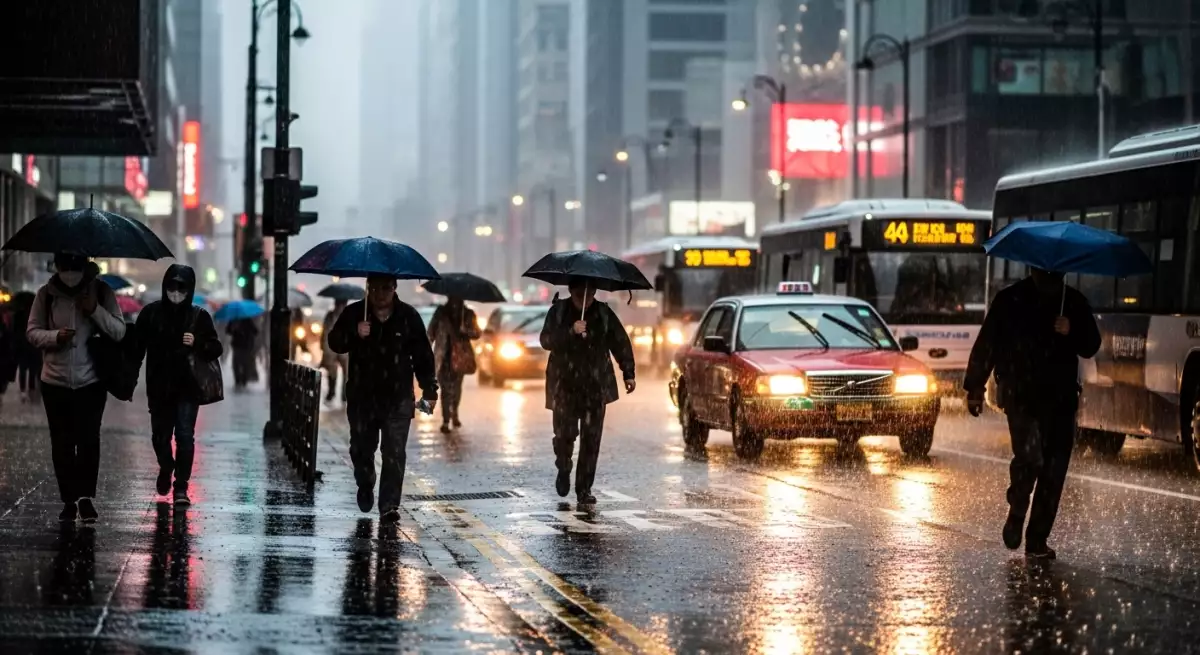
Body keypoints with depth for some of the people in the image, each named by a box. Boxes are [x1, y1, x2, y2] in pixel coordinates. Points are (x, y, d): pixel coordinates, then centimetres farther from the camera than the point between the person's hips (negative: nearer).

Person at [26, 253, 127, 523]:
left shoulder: (101, 292, -1)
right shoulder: (46, 294, 0)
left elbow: (119, 332, -5)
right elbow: (32, 332, 3)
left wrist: (95, 310, -20)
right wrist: (55, 336, -17)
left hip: (91, 381, -1)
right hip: (55, 381, 1)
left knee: (88, 440, -10)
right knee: (62, 443, 4)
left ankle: (85, 496, -3)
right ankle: (69, 500, 10)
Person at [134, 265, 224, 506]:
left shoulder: (199, 316, -3)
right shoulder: (151, 313, -1)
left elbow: (216, 349, -1)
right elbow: (138, 348, 1)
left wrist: (197, 344, -21)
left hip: (188, 387, -2)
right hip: (159, 387, 2)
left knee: (185, 435, -9)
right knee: (160, 435, 12)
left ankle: (181, 487, -5)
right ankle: (166, 469, 41)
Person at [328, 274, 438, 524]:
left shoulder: (409, 317, 3)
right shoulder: (354, 313, 2)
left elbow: (422, 356, 7)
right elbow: (334, 342, -4)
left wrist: (429, 390, 2)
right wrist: (354, 334, -23)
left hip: (398, 399, -1)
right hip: (362, 396, 1)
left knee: (394, 454, -8)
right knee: (361, 449, 9)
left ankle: (389, 506, -7)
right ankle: (365, 485, 39)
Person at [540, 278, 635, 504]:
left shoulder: (604, 314, 4)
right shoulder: (558, 312, 0)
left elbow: (621, 342, 12)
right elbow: (546, 340, -10)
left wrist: (628, 373, 9)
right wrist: (571, 331, -25)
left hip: (595, 386, 1)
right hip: (564, 385, -1)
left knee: (591, 438, -3)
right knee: (565, 433, -9)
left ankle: (584, 488, 4)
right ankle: (563, 470, 23)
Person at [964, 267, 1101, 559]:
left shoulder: (1074, 302, 11)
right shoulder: (1010, 301, 3)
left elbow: (1090, 347, 13)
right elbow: (986, 344, 3)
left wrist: (1071, 332, -8)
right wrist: (974, 388, 0)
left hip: (1061, 399, 4)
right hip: (1022, 396, -3)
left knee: (1053, 470, 0)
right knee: (1030, 456, -23)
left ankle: (1037, 540, 9)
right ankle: (1016, 514, 3)